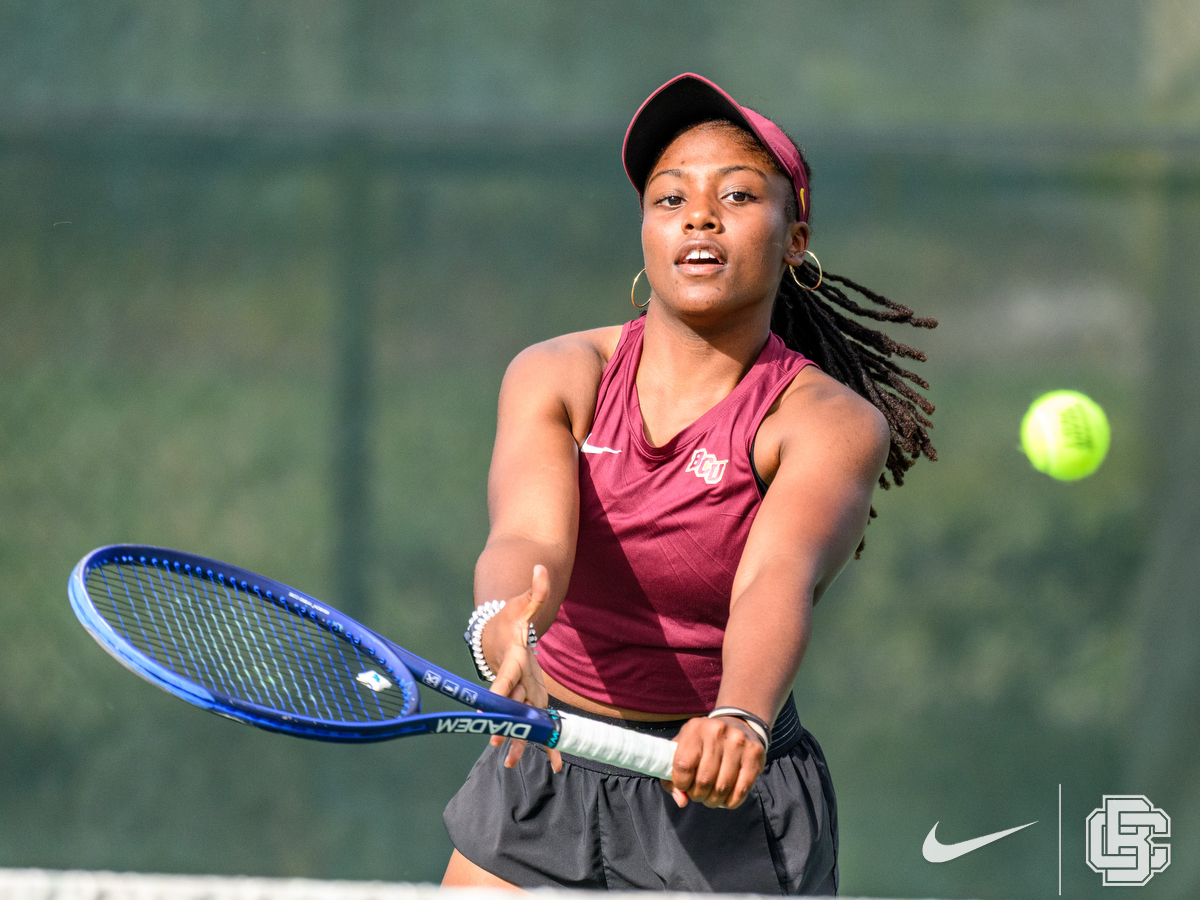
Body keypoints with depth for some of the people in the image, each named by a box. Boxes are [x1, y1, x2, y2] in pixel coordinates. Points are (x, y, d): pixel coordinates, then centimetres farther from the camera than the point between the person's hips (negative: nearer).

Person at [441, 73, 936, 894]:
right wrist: (503, 625, -46)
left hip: (722, 810, -2)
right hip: (540, 791, 2)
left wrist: (741, 719, -50)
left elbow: (776, 580, -31)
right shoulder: (556, 376, -5)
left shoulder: (833, 423, -12)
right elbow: (529, 534, -23)